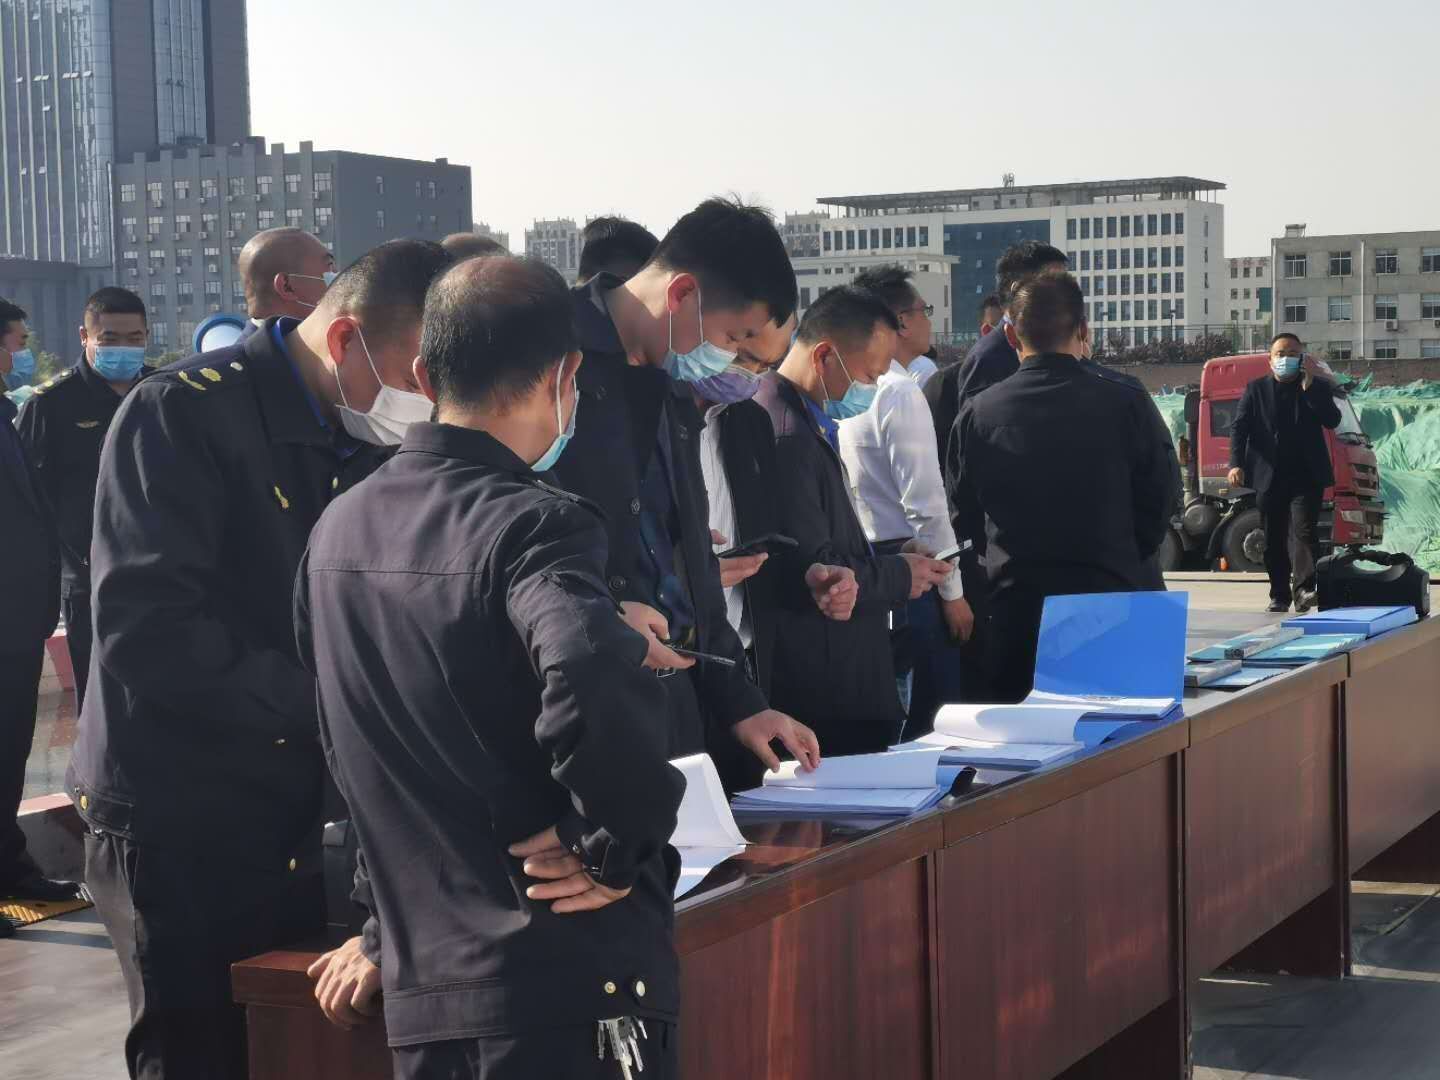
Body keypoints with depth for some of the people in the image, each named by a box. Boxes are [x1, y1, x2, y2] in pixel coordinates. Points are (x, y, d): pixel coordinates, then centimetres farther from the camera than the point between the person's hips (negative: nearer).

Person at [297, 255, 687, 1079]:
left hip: (419, 988, 7)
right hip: (571, 982, -7)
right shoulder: (531, 524, -15)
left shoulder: (337, 532, 9)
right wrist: (618, 843, -18)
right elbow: (596, 680, -34)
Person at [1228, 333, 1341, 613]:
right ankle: (1279, 595, 16)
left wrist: (1309, 384, -12)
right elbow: (1239, 428, 2)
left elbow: (1332, 420, -7)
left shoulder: (1317, 387, 7)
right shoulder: (1256, 389, 8)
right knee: (1274, 540, 8)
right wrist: (1236, 464, -13)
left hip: (1306, 476, -2)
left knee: (1303, 530, -16)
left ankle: (1305, 590, -25)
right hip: (1268, 477, 2)